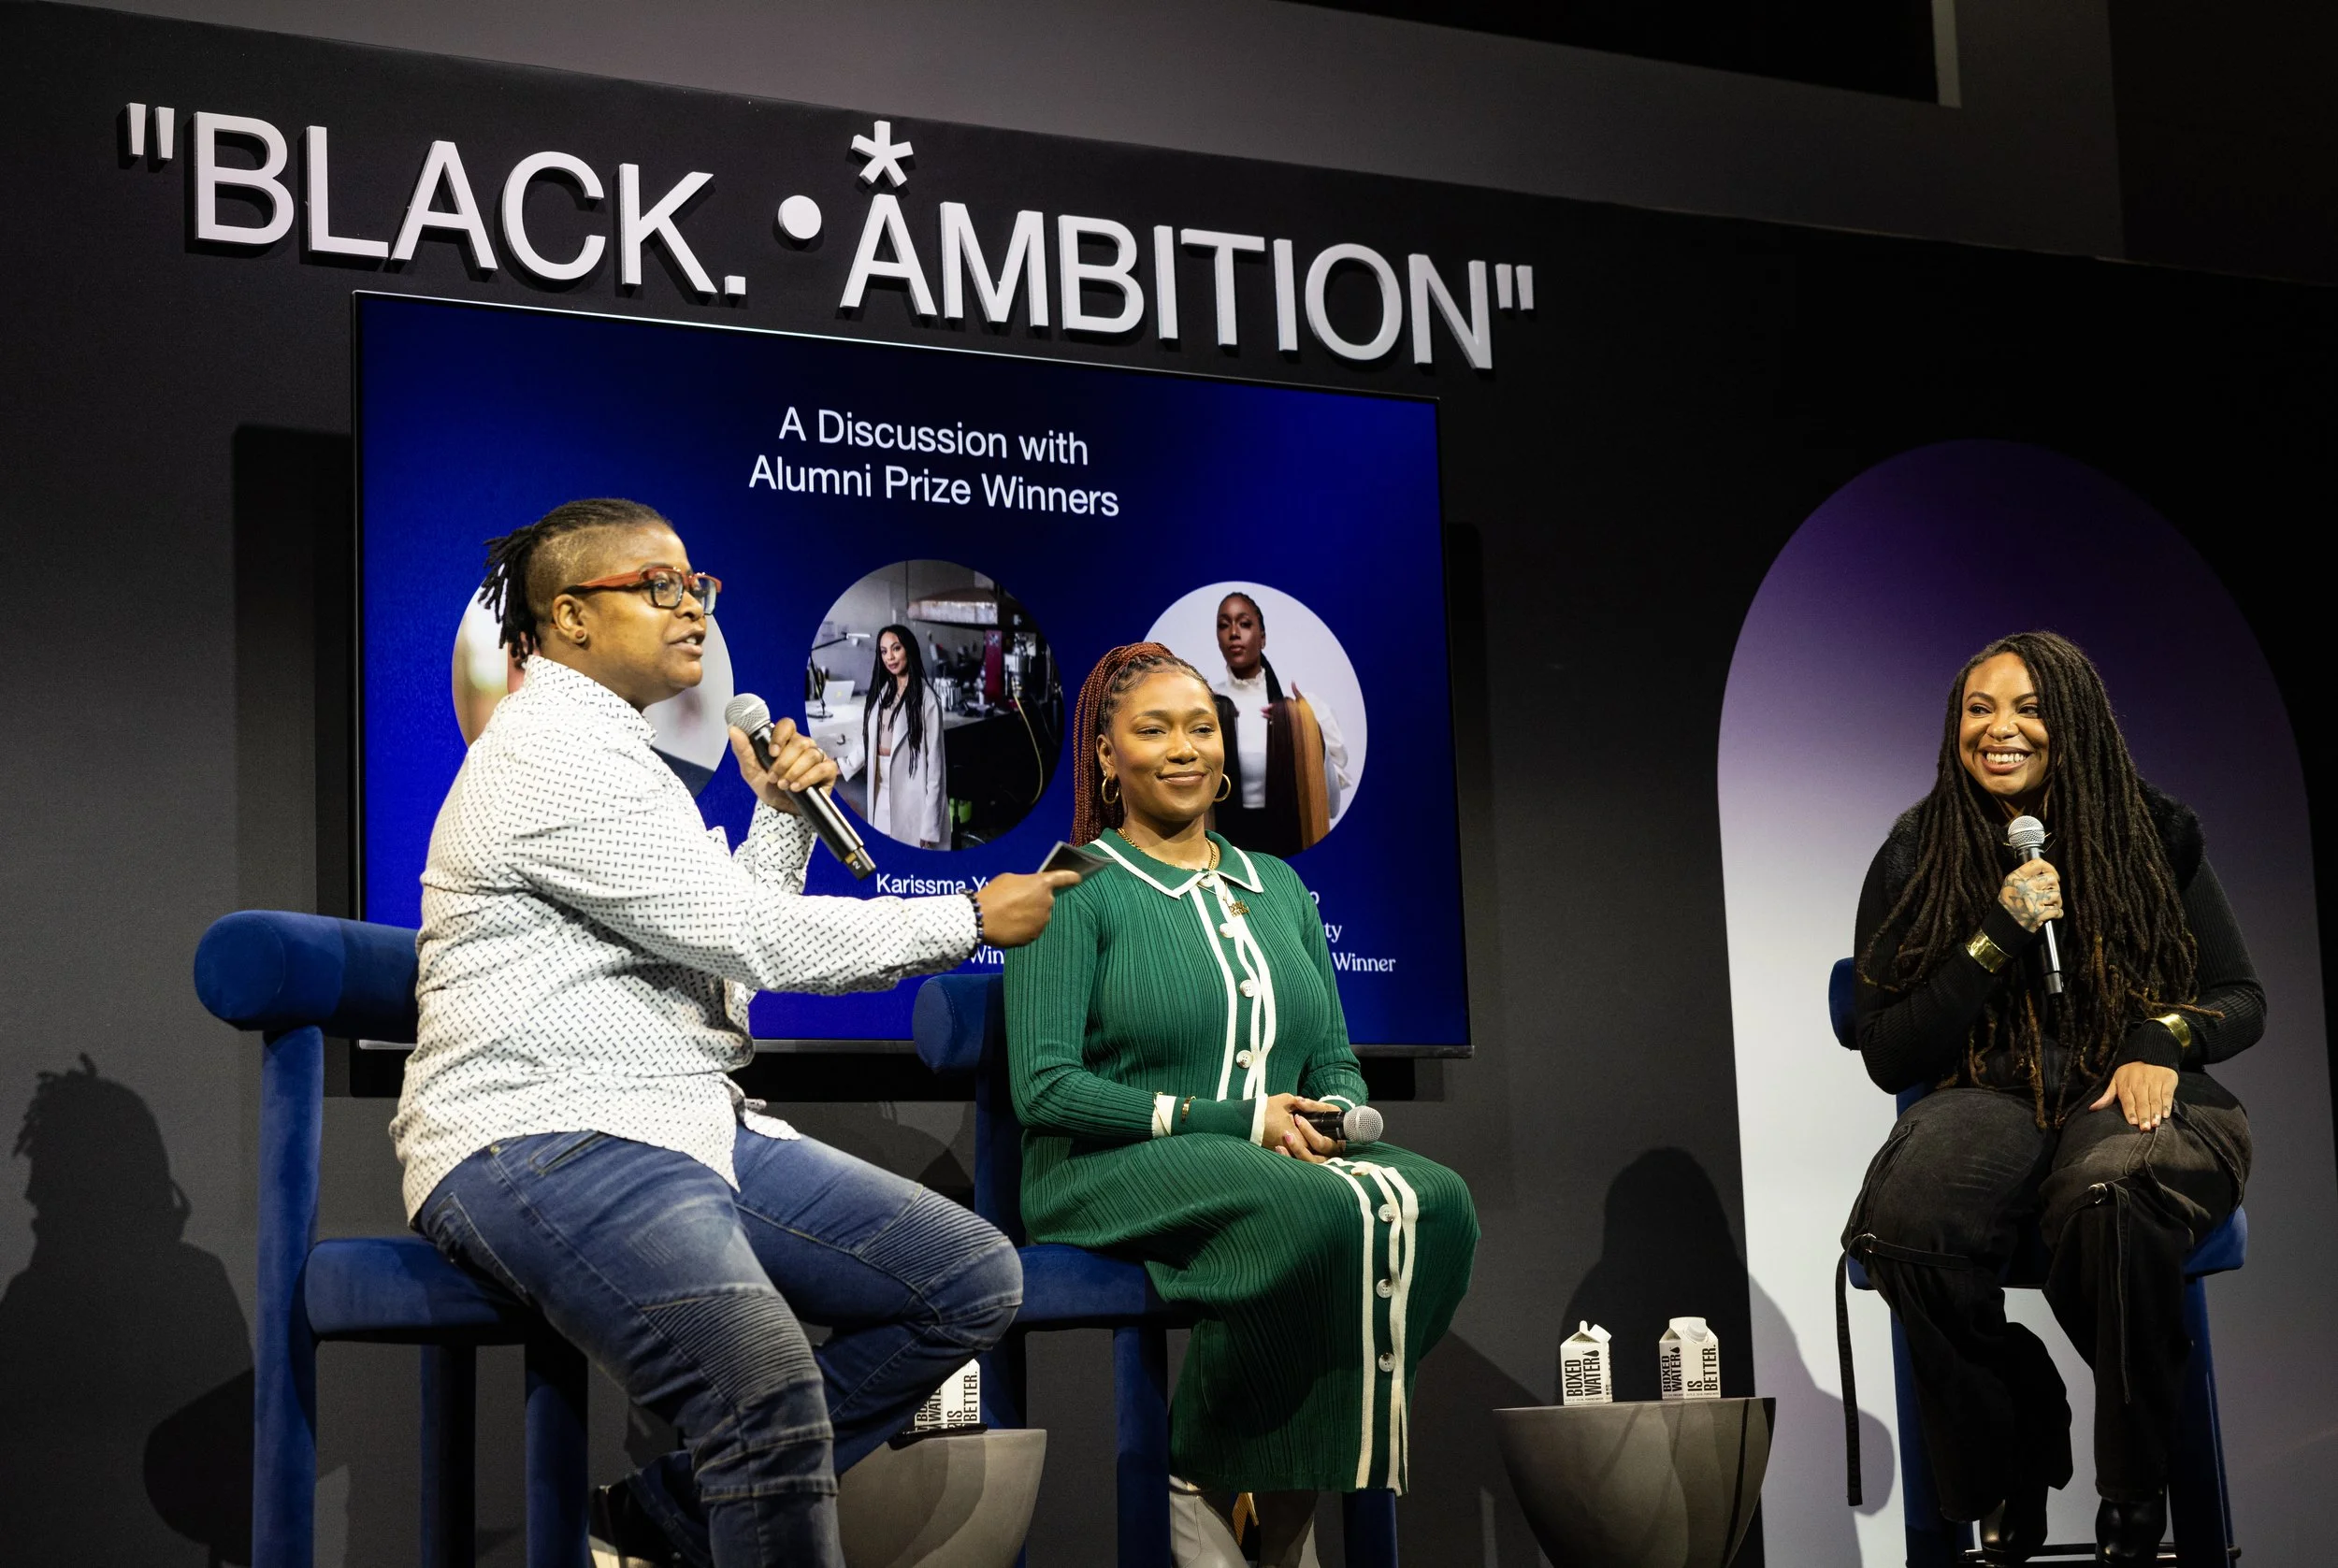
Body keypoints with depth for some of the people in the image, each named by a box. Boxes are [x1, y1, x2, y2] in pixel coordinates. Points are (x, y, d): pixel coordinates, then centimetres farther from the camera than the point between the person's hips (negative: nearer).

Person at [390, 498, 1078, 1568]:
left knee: (975, 1278, -2)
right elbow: (751, 942, -12)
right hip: (541, 1142, -10)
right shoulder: (549, 752, -9)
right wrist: (972, 917, -3)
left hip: (686, 1121, 11)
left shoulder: (611, 749, 23)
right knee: (773, 1387, -36)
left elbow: (720, 945, 28)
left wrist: (782, 816, 12)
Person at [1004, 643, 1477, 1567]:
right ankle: (1201, 1484, -17)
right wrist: (1235, 1121, -14)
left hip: (1282, 1159, 6)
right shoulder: (1077, 892, 1)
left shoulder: (1278, 888, 21)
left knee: (1434, 1203, -27)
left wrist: (1338, 1113, -5)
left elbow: (1336, 1061, 21)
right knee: (1319, 1213, -37)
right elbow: (1044, 1089, -8)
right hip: (1110, 1174, -6)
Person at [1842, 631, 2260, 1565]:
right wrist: (1997, 938, -8)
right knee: (1905, 1224, -36)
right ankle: (2017, 1449, -6)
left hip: (2136, 1102, -1)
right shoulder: (1916, 860, 7)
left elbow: (2242, 1000, 13)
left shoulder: (2157, 837, 8)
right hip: (1992, 1103, 1)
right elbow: (1888, 1058, 3)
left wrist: (2166, 1040, -10)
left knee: (2109, 1197, -40)